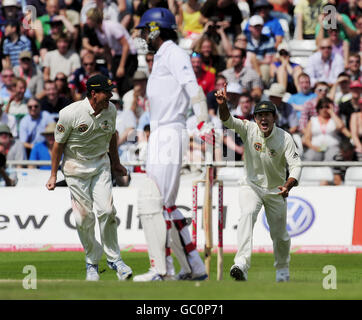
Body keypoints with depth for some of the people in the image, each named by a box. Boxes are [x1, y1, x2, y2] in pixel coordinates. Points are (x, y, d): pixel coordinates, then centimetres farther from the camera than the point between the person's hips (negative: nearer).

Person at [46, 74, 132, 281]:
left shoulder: (110, 110, -6)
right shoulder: (70, 114, -20)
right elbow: (59, 144, -9)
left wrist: (116, 163, 22)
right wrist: (54, 175, -4)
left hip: (100, 164, 3)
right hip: (76, 166, -3)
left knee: (106, 210, -12)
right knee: (85, 218, -2)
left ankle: (114, 258, 0)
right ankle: (92, 262, 15)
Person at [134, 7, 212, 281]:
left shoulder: (174, 54, -8)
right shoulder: (162, 57, 23)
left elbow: (193, 88, -21)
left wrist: (203, 123, -34)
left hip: (168, 135, -11)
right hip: (159, 136, 11)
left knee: (152, 201, -14)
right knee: (165, 205, 13)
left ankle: (160, 267, -15)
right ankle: (194, 267, 16)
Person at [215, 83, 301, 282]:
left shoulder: (285, 138, -14)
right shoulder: (249, 129, -13)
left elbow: (295, 165, -19)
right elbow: (228, 121, -30)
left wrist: (288, 186, -38)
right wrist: (222, 105, -52)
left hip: (276, 191, 1)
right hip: (252, 186, -1)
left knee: (280, 234, 8)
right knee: (248, 214, -31)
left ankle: (282, 269, 39)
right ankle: (241, 264, -45)